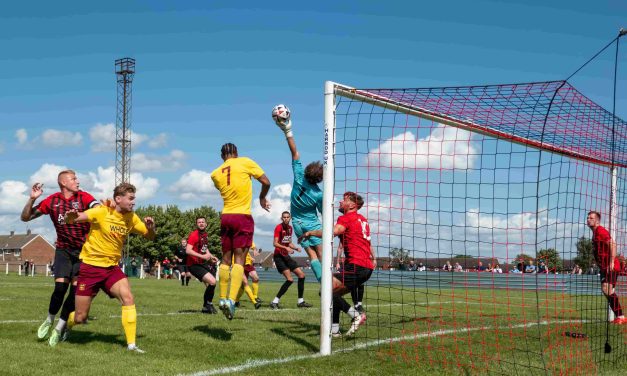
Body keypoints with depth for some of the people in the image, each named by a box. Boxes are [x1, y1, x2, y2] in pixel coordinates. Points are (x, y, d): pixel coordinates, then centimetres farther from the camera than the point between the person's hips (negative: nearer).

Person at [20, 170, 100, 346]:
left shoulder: (84, 197, -8)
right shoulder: (52, 201, -3)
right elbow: (25, 217, 1)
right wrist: (32, 199, -16)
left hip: (83, 251, 0)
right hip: (63, 250, 0)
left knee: (76, 289, -5)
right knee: (60, 287, -12)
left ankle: (60, 328, 10)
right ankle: (50, 319, 15)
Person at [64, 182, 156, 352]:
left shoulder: (131, 218, 0)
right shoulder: (101, 212, -14)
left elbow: (150, 237, 10)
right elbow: (71, 220, -16)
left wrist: (150, 227, -14)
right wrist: (70, 217, -41)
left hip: (112, 268, 4)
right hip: (90, 266, -4)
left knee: (128, 298, -21)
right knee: (80, 318, 0)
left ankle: (131, 344, -15)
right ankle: (64, 325, 36)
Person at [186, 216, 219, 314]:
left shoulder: (205, 235, 11)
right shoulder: (194, 235, -16)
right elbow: (188, 251, -25)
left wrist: (211, 256, 11)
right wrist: (203, 256, -30)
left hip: (202, 264, 9)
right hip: (194, 265, -9)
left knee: (210, 285, 14)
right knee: (212, 281, -21)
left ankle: (206, 307, 30)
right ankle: (208, 304, -4)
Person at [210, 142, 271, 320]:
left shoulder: (215, 174, 8)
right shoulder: (246, 162, -2)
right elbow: (266, 182, -1)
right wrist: (262, 198, 16)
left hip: (225, 217, 4)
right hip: (243, 217, -4)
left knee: (226, 259, 13)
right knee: (239, 260, -6)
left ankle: (223, 298, 16)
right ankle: (231, 299, -19)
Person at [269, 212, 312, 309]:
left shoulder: (290, 228, 12)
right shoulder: (279, 227, -12)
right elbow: (275, 243, -19)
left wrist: (296, 248, 1)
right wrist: (286, 248, -33)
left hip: (286, 256, 9)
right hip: (278, 256, -9)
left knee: (301, 275, 7)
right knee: (290, 279, -20)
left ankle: (300, 301, 17)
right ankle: (275, 302, -15)